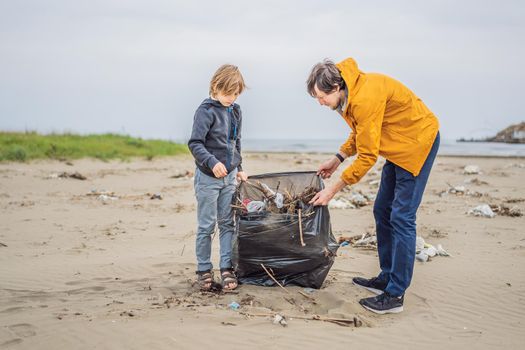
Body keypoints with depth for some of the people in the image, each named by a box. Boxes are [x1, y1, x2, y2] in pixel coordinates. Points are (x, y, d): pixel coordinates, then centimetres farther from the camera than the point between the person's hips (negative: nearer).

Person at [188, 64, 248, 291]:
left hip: (229, 176, 6)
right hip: (208, 177, -6)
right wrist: (212, 162, -32)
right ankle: (204, 270, 11)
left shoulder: (235, 111, 9)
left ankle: (227, 268, 11)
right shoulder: (206, 111, -13)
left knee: (227, 223, 6)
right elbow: (195, 143, -20)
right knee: (207, 226, 2)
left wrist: (238, 168, 17)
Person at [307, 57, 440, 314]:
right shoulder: (349, 95, -1)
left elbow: (367, 156, -27)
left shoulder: (365, 98, -31)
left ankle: (395, 295, -6)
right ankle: (387, 278, 21)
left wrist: (333, 190, -20)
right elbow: (360, 132, 15)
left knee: (401, 217, -11)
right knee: (382, 211, 12)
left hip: (418, 141, -10)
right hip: (399, 145, 10)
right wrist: (338, 158, 3)